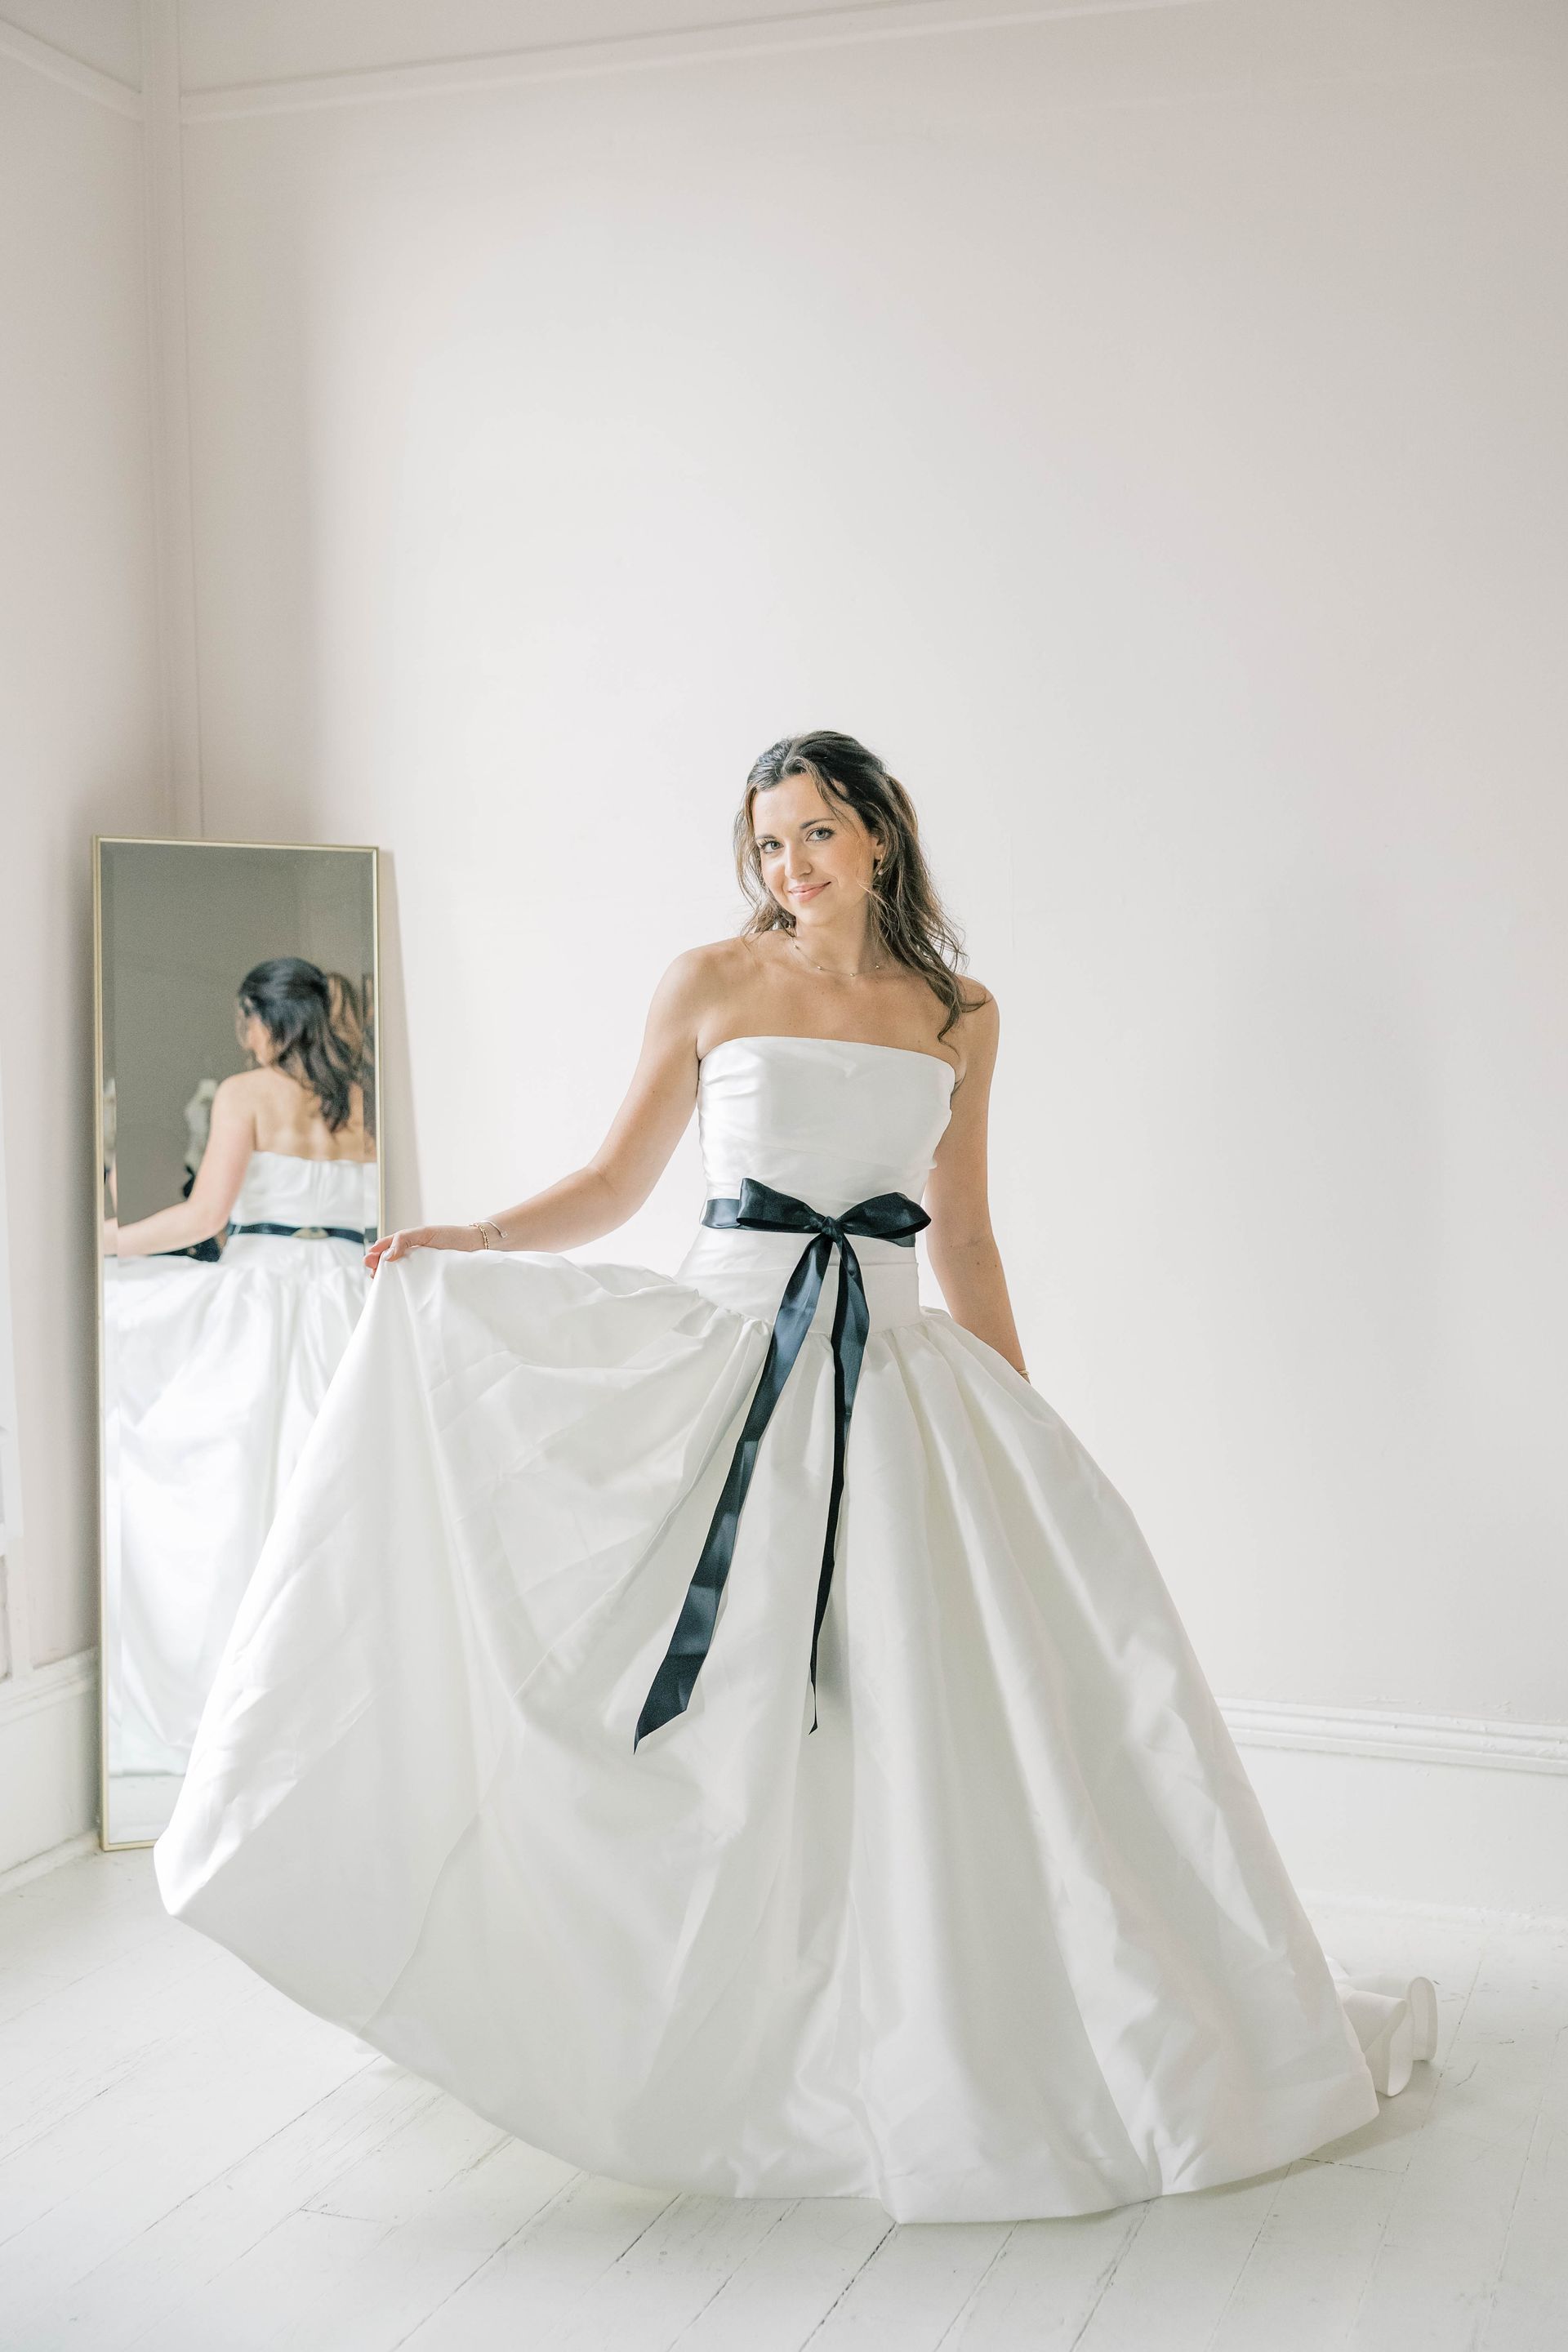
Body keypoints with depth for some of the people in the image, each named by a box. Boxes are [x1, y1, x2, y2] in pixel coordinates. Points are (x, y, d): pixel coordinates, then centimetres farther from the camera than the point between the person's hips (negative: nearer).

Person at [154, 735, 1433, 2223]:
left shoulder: (959, 1019, 10)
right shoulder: (710, 984, 4)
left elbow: (962, 1236, 15)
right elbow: (616, 1182, 6)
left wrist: (1028, 1427, 13)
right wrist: (460, 1243, -8)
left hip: (895, 1376, 2)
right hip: (723, 1353, -2)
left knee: (910, 1701, 0)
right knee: (707, 1704, -2)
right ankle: (700, 2041, 14)